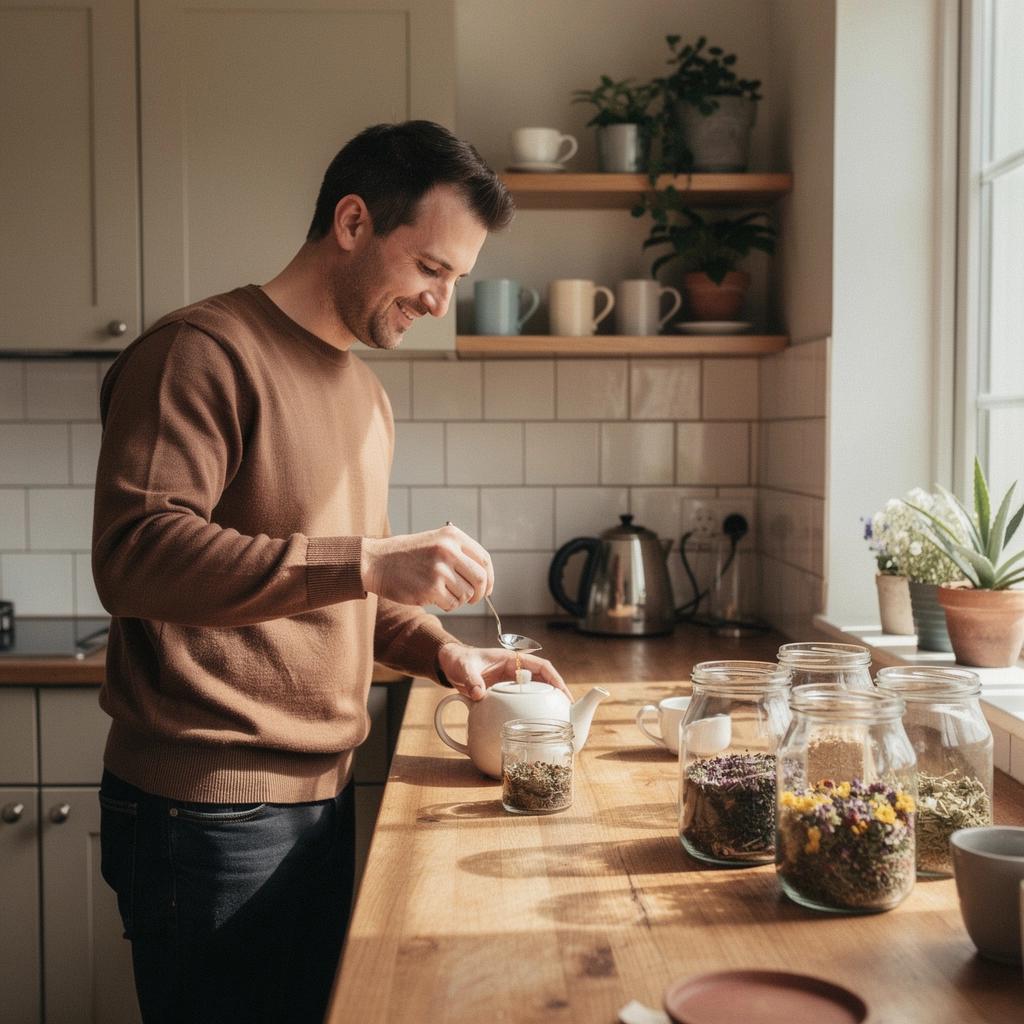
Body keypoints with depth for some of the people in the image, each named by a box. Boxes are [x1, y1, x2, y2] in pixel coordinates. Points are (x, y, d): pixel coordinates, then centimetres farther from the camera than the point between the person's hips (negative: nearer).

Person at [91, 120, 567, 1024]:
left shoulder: (364, 392, 16)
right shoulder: (205, 350, -12)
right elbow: (133, 553, -25)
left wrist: (441, 652, 6)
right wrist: (367, 563, -29)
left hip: (322, 795, 8)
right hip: (208, 809, -8)